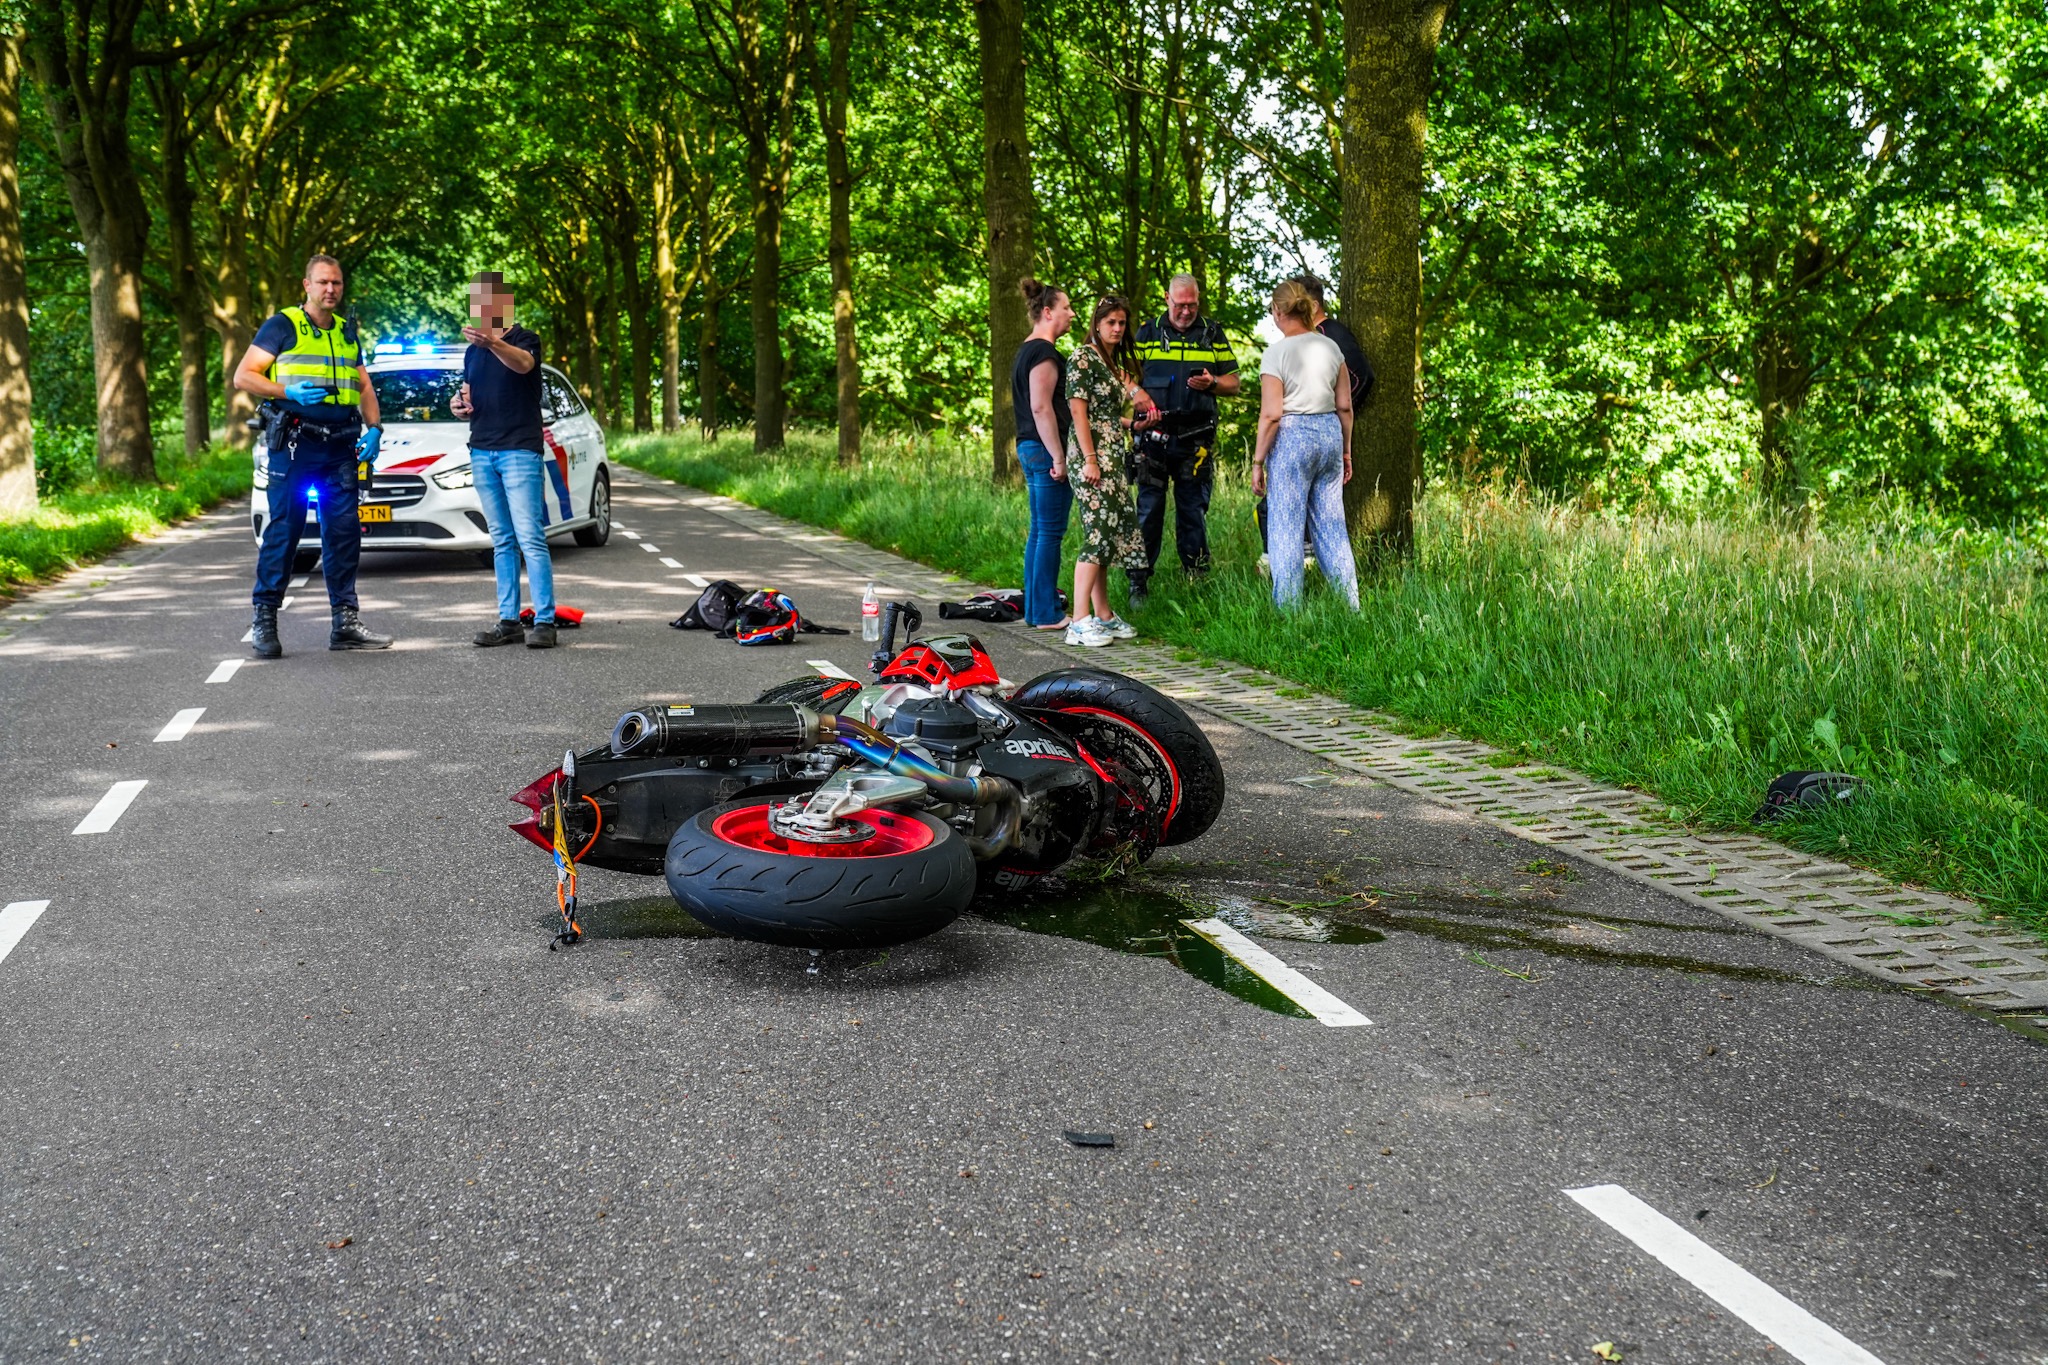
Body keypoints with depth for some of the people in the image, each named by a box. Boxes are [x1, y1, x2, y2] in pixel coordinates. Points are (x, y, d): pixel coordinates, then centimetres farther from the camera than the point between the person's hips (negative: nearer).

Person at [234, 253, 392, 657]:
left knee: (344, 531, 4)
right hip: (293, 443, -5)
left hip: (340, 447, 5)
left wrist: (374, 429, 6)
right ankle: (264, 621, -1)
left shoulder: (348, 334, 20)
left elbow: (364, 387, 23)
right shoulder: (282, 326, 2)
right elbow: (243, 376, -1)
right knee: (284, 529, -7)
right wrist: (288, 391, -16)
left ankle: (345, 622, 9)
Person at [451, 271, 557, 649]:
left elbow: (523, 363, -27)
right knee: (502, 542, 7)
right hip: (481, 452, 6)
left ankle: (544, 622, -12)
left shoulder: (525, 340, -3)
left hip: (520, 451, -6)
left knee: (530, 539, -12)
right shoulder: (473, 351, 17)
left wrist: (492, 342, -48)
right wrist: (457, 404, 0)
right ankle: (509, 621, 8)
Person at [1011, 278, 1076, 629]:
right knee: (1050, 532, -6)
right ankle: (1047, 614, -3)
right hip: (1045, 449, -10)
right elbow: (1041, 408, -21)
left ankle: (1034, 609, 18)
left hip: (1030, 449, 11)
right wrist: (1059, 458, -21)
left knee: (1039, 530, 13)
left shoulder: (1027, 350, 18)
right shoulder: (1044, 353, -14)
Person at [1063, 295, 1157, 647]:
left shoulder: (1115, 363, 20)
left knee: (1111, 532, 9)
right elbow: (1078, 410, -14)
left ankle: (1103, 615, 14)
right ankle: (1080, 622, -15)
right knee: (1099, 532, -14)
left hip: (1114, 456, 9)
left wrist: (1135, 422, 10)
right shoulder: (1082, 357, -7)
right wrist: (1089, 459, -20)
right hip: (1090, 455, -9)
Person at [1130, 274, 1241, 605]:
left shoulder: (1213, 335, 10)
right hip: (1155, 434, -1)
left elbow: (1234, 384, 12)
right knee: (1149, 510, -1)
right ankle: (1138, 584, 4)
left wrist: (1212, 383, -10)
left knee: (1193, 512, 6)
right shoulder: (1147, 333, 8)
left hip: (1197, 438, 1)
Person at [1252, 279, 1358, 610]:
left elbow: (1271, 415, -13)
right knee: (1332, 527, 12)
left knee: (1286, 530, 1)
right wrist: (1345, 451, 18)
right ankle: (1349, 606, 15)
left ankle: (1288, 610, 2)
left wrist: (1257, 461, -7)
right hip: (1330, 433, 6)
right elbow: (1345, 406, 8)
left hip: (1292, 437, -6)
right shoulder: (1330, 347, 6)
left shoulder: (1276, 353, -10)